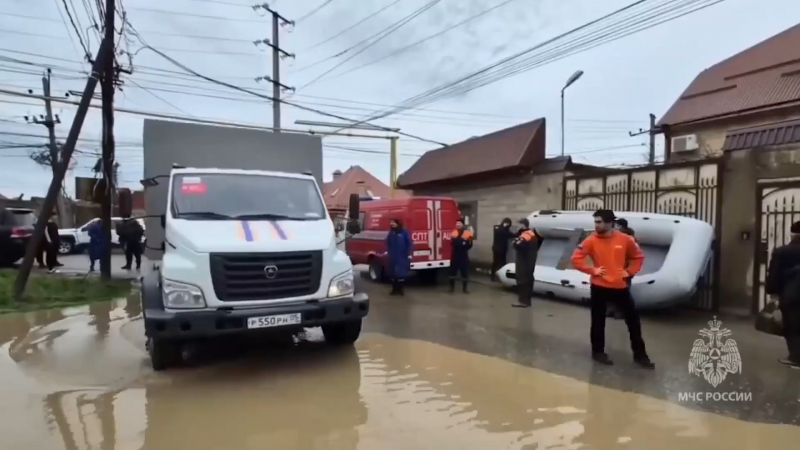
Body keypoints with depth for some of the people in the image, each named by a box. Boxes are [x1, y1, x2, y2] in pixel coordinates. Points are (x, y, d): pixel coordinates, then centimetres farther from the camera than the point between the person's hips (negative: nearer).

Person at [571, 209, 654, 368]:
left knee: (633, 320, 7)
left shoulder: (625, 239, -4)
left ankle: (639, 354, 21)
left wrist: (629, 271, 1)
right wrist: (592, 270, -13)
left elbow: (638, 256, 11)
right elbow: (576, 258, -9)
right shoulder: (591, 240, -9)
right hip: (599, 287, -2)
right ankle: (598, 352, 23)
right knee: (598, 321, 6)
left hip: (620, 286, 2)